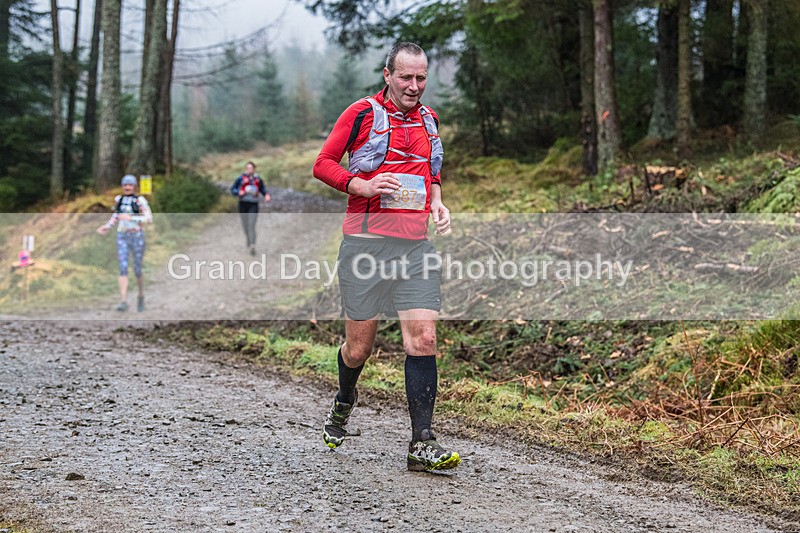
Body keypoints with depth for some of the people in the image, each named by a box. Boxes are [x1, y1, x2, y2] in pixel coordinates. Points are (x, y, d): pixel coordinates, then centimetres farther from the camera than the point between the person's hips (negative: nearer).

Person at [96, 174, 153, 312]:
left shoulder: (140, 200, -7)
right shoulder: (118, 199, 8)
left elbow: (149, 218, -14)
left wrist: (130, 218, -22)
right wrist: (107, 227, 8)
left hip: (137, 236, -3)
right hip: (122, 237, 3)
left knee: (137, 271, 5)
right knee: (123, 269, -12)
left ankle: (141, 296, 32)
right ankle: (123, 302, -18)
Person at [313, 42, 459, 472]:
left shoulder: (428, 119, 17)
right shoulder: (363, 113, 0)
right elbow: (323, 164, 2)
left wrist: (436, 203, 12)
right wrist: (362, 185, -14)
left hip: (415, 246, 4)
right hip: (366, 241, -4)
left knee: (423, 338, -10)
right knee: (359, 346, 3)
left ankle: (421, 444, -7)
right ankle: (344, 402, 37)